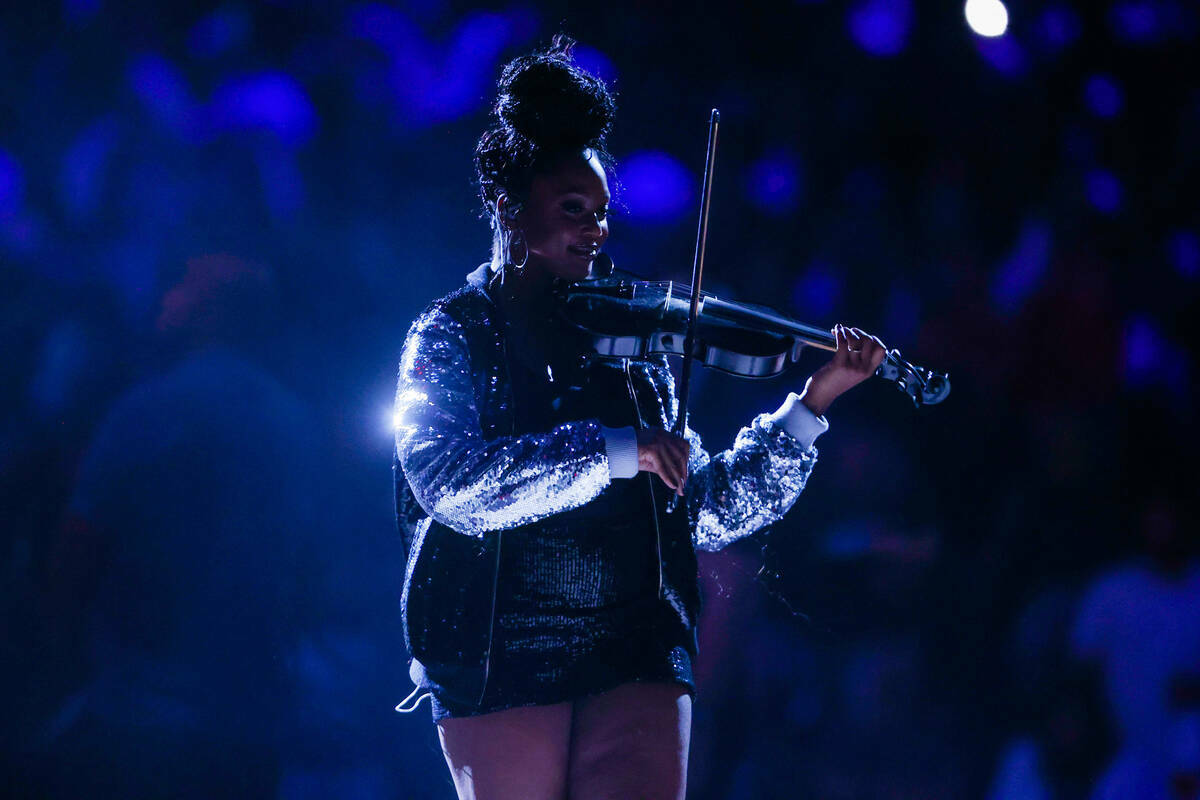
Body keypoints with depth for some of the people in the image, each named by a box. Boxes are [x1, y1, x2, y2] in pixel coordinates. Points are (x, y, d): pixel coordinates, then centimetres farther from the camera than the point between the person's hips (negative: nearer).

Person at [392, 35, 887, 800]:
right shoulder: (454, 335, 3)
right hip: (500, 663, -3)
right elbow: (448, 481, -16)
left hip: (637, 654, 3)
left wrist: (812, 403, 7)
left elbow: (707, 512, 16)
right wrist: (612, 450, -23)